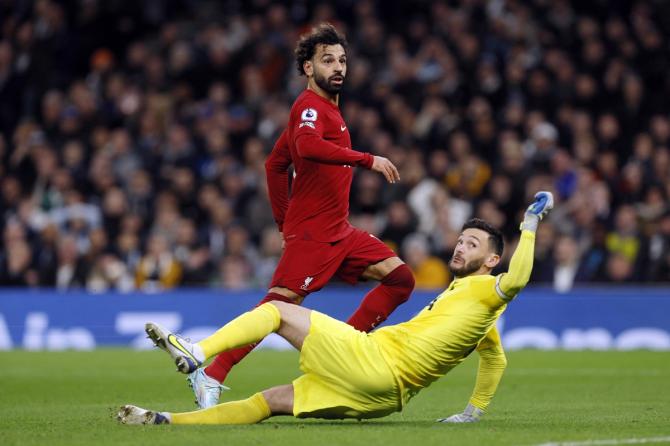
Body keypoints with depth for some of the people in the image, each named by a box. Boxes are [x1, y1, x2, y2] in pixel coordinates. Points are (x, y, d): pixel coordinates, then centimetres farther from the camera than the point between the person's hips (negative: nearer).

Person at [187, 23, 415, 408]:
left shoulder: (328, 109, 20)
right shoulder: (310, 106, -10)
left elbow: (276, 164, 26)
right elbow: (306, 145, -34)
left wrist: (285, 220, 20)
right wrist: (367, 159, -33)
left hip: (340, 231, 9)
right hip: (313, 231, -9)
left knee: (400, 278, 3)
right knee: (280, 304, -17)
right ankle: (212, 377, -13)